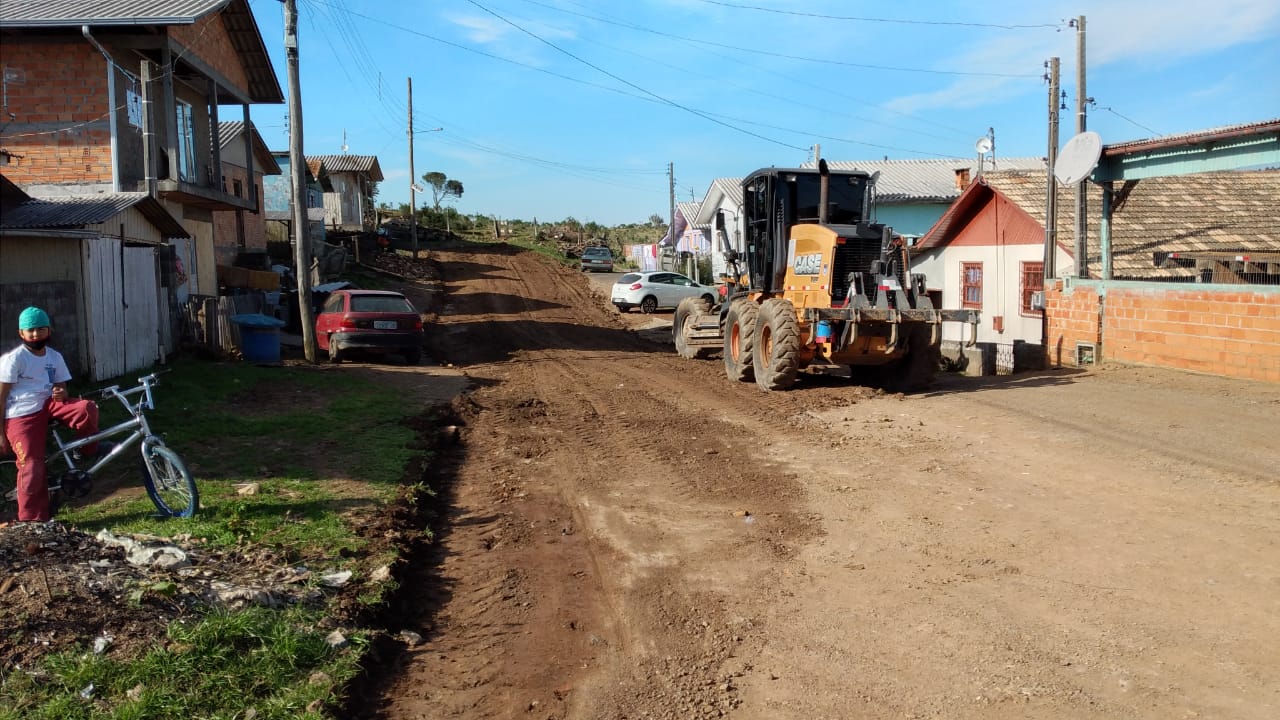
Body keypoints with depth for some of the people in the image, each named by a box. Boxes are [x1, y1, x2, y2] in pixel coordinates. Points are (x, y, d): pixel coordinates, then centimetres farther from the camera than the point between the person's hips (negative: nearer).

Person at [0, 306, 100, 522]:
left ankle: (90, 450, 1)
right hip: (21, 416, -4)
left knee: (87, 408, -25)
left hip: (47, 405, 4)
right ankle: (32, 520, 3)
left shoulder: (55, 357, 7)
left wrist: (61, 394, -11)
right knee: (32, 469, -11)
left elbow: (61, 388, 17)